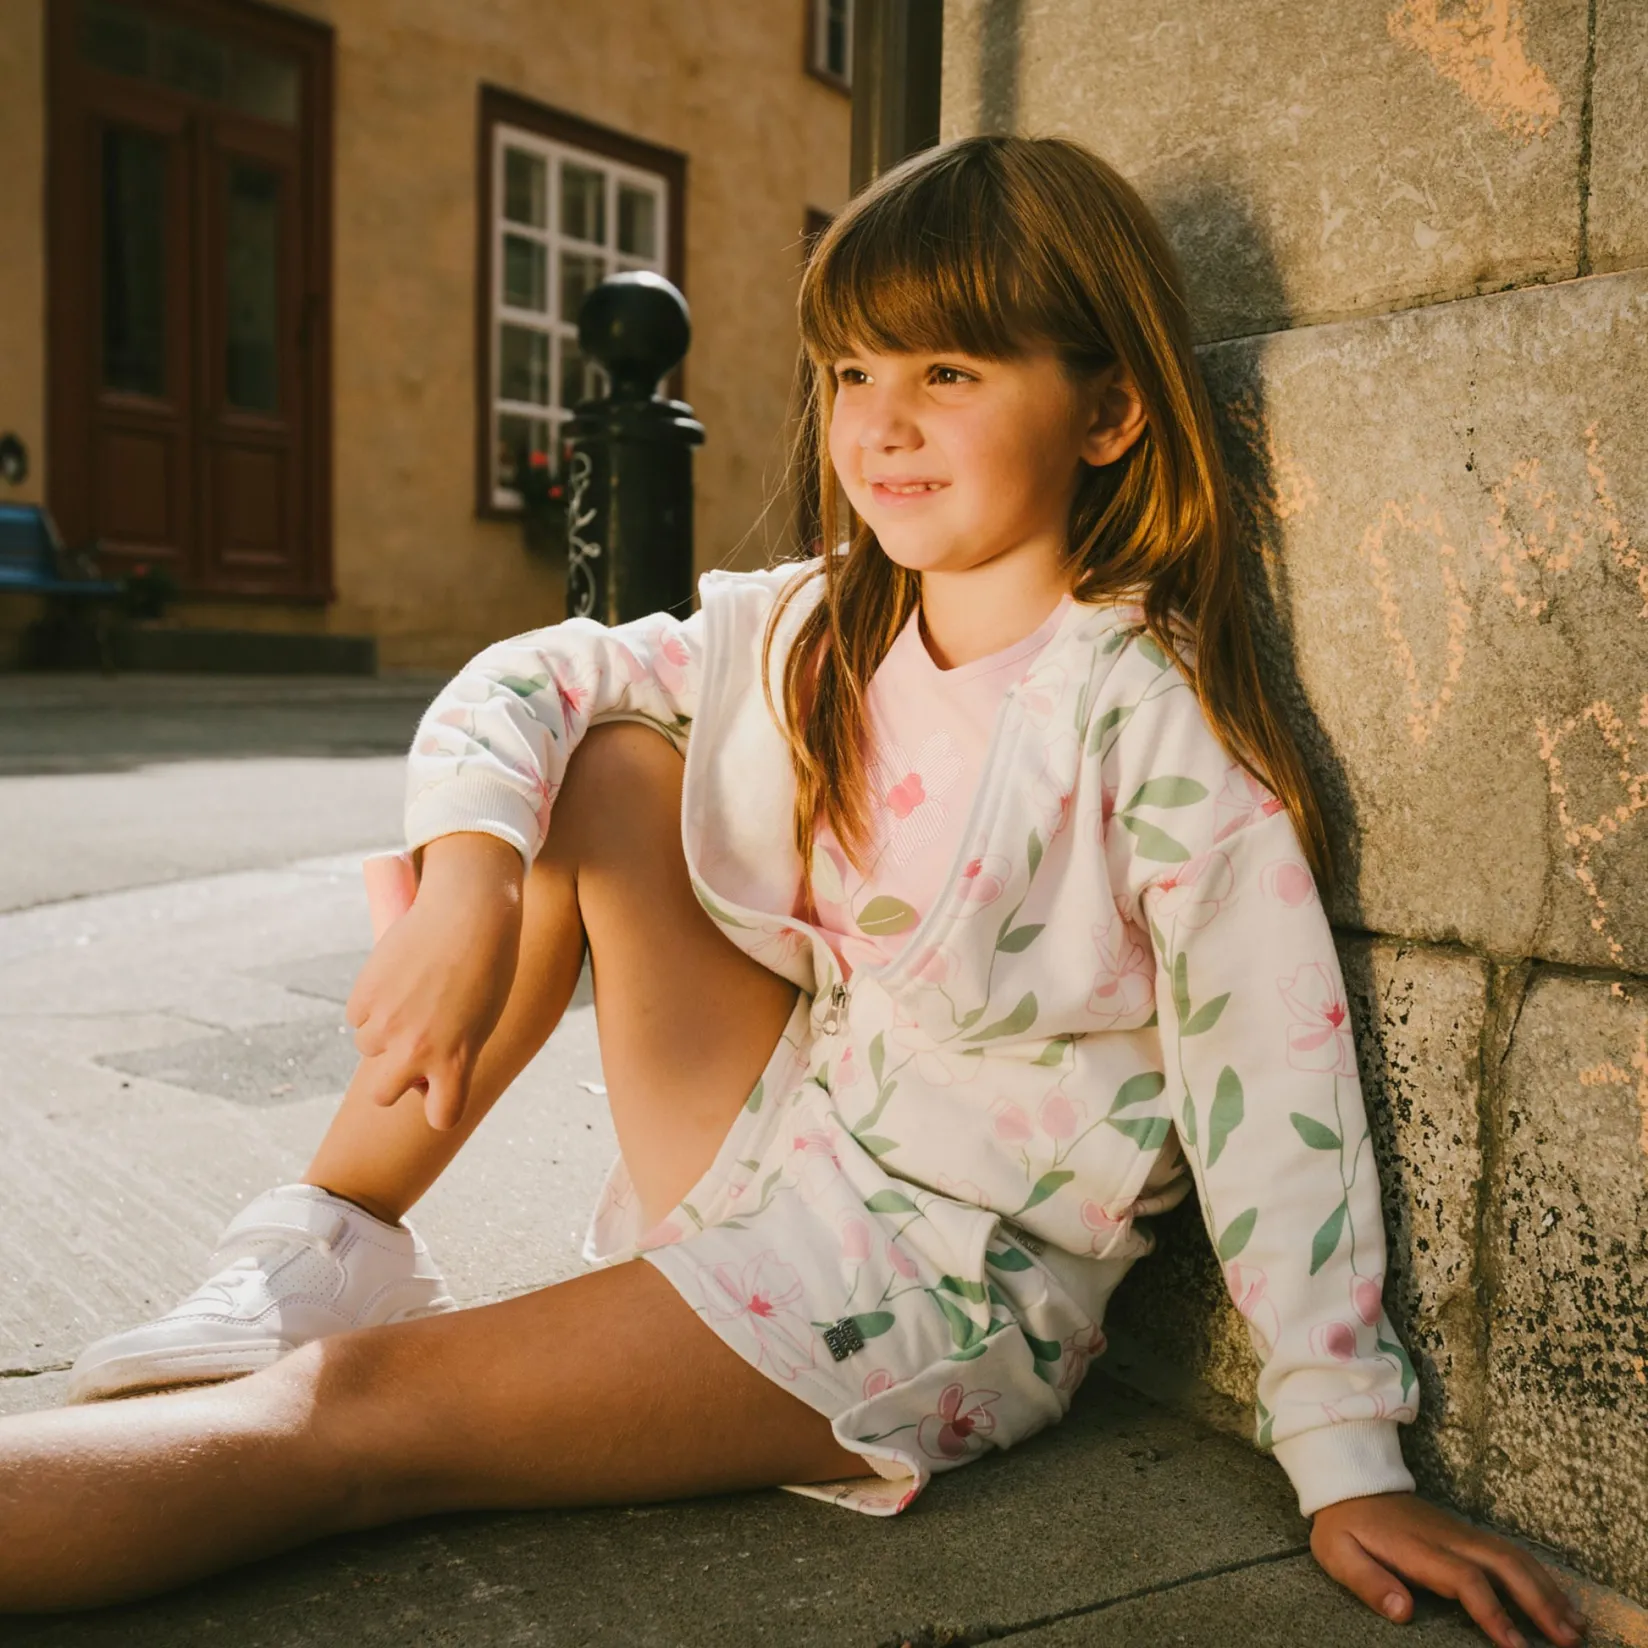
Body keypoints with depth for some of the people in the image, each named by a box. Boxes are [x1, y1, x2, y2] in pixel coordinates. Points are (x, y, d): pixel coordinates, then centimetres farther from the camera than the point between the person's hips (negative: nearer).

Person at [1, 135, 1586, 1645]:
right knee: (609, 765, -8)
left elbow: (1276, 1093, -18)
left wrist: (1350, 1464, -15)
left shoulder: (1147, 720, -19)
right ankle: (331, 1242, -2)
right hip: (770, 1140, 7)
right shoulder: (807, 634, 1)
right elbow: (526, 682, -1)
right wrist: (468, 875, -22)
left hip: (943, 1271, -6)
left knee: (343, 1413, -21)